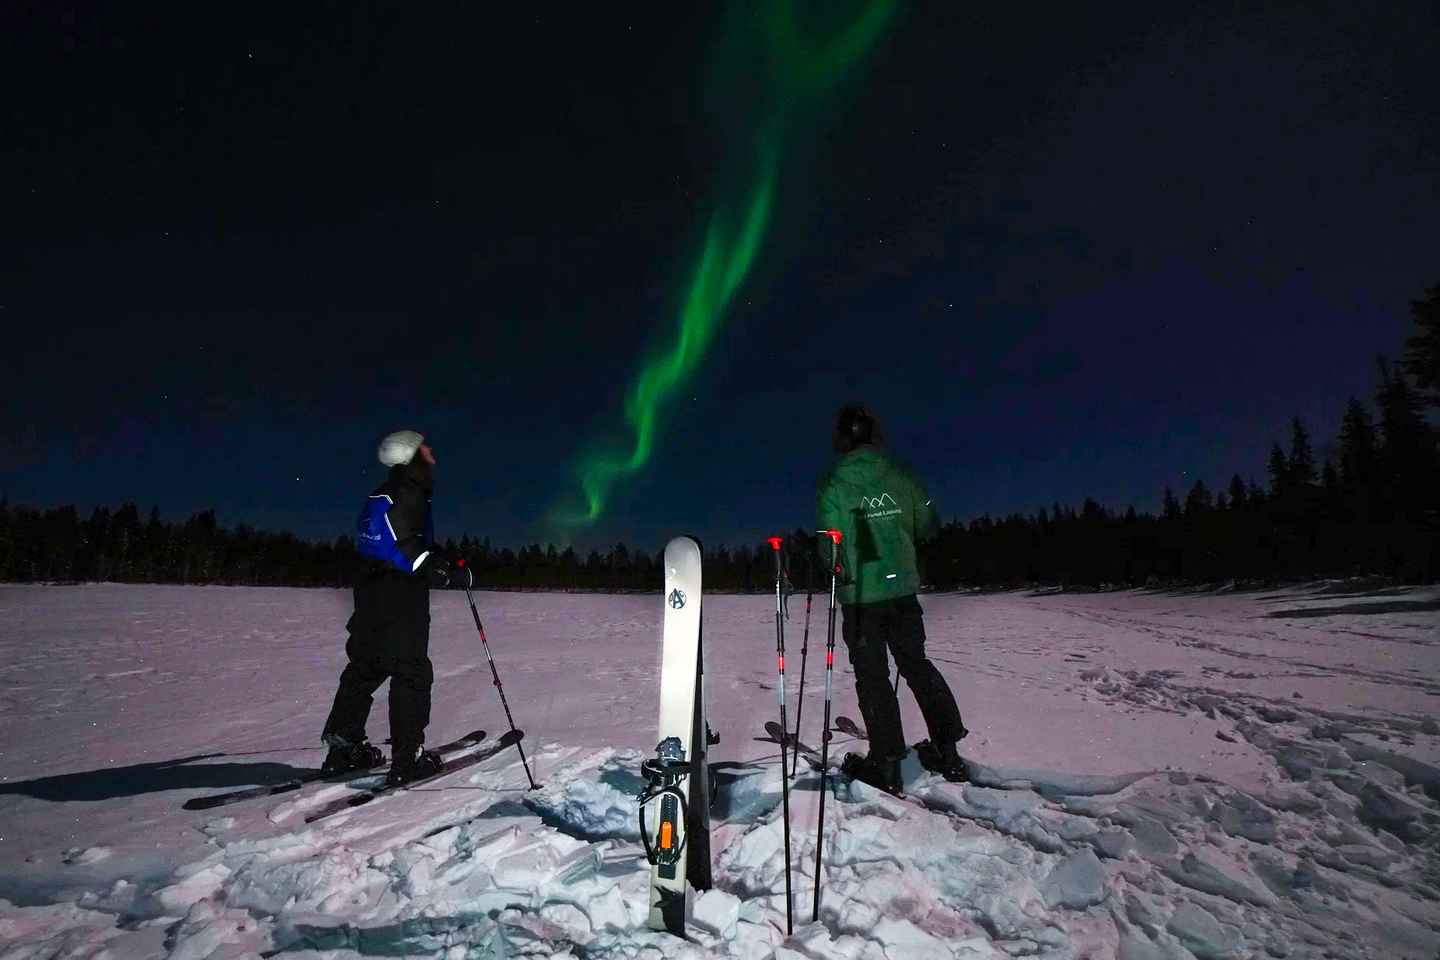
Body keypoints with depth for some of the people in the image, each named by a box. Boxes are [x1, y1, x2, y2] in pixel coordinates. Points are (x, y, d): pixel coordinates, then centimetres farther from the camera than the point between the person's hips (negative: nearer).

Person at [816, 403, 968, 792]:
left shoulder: (832, 484, -11)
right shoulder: (900, 475, -2)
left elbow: (830, 545, -12)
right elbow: (928, 525, 6)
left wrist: (838, 570, 9)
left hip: (859, 593, -3)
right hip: (902, 586, 4)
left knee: (872, 675, 6)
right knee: (916, 663, 18)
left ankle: (886, 763, 10)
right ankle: (947, 752, 24)